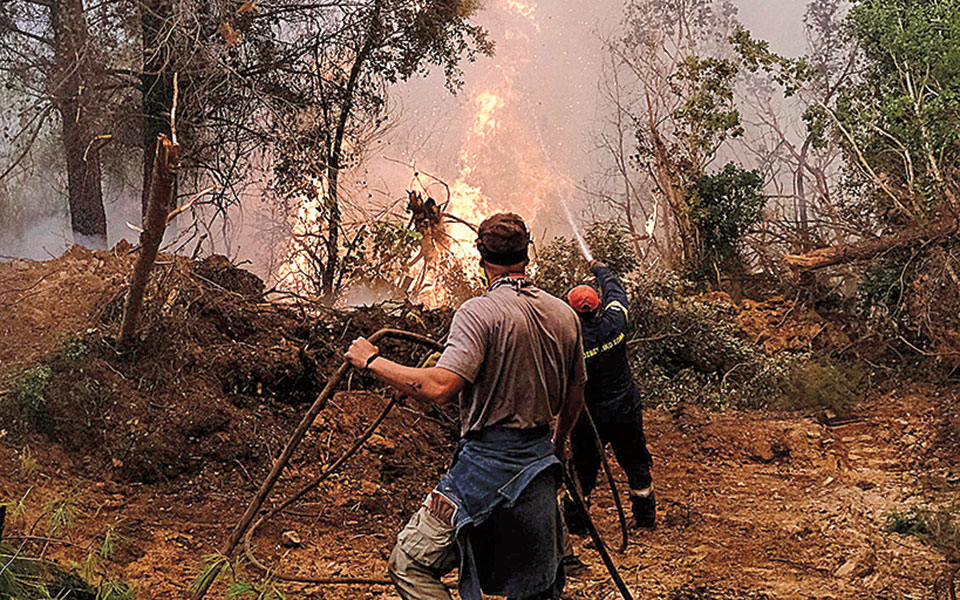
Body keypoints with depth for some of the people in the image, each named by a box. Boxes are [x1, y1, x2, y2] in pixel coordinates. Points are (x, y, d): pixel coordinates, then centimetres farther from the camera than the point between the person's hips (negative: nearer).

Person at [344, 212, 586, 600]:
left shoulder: (479, 313, -14)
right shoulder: (565, 315, 7)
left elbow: (439, 387, -26)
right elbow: (575, 396, 17)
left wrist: (372, 361, -14)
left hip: (487, 463, -7)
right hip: (540, 468, 7)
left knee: (409, 565, 1)